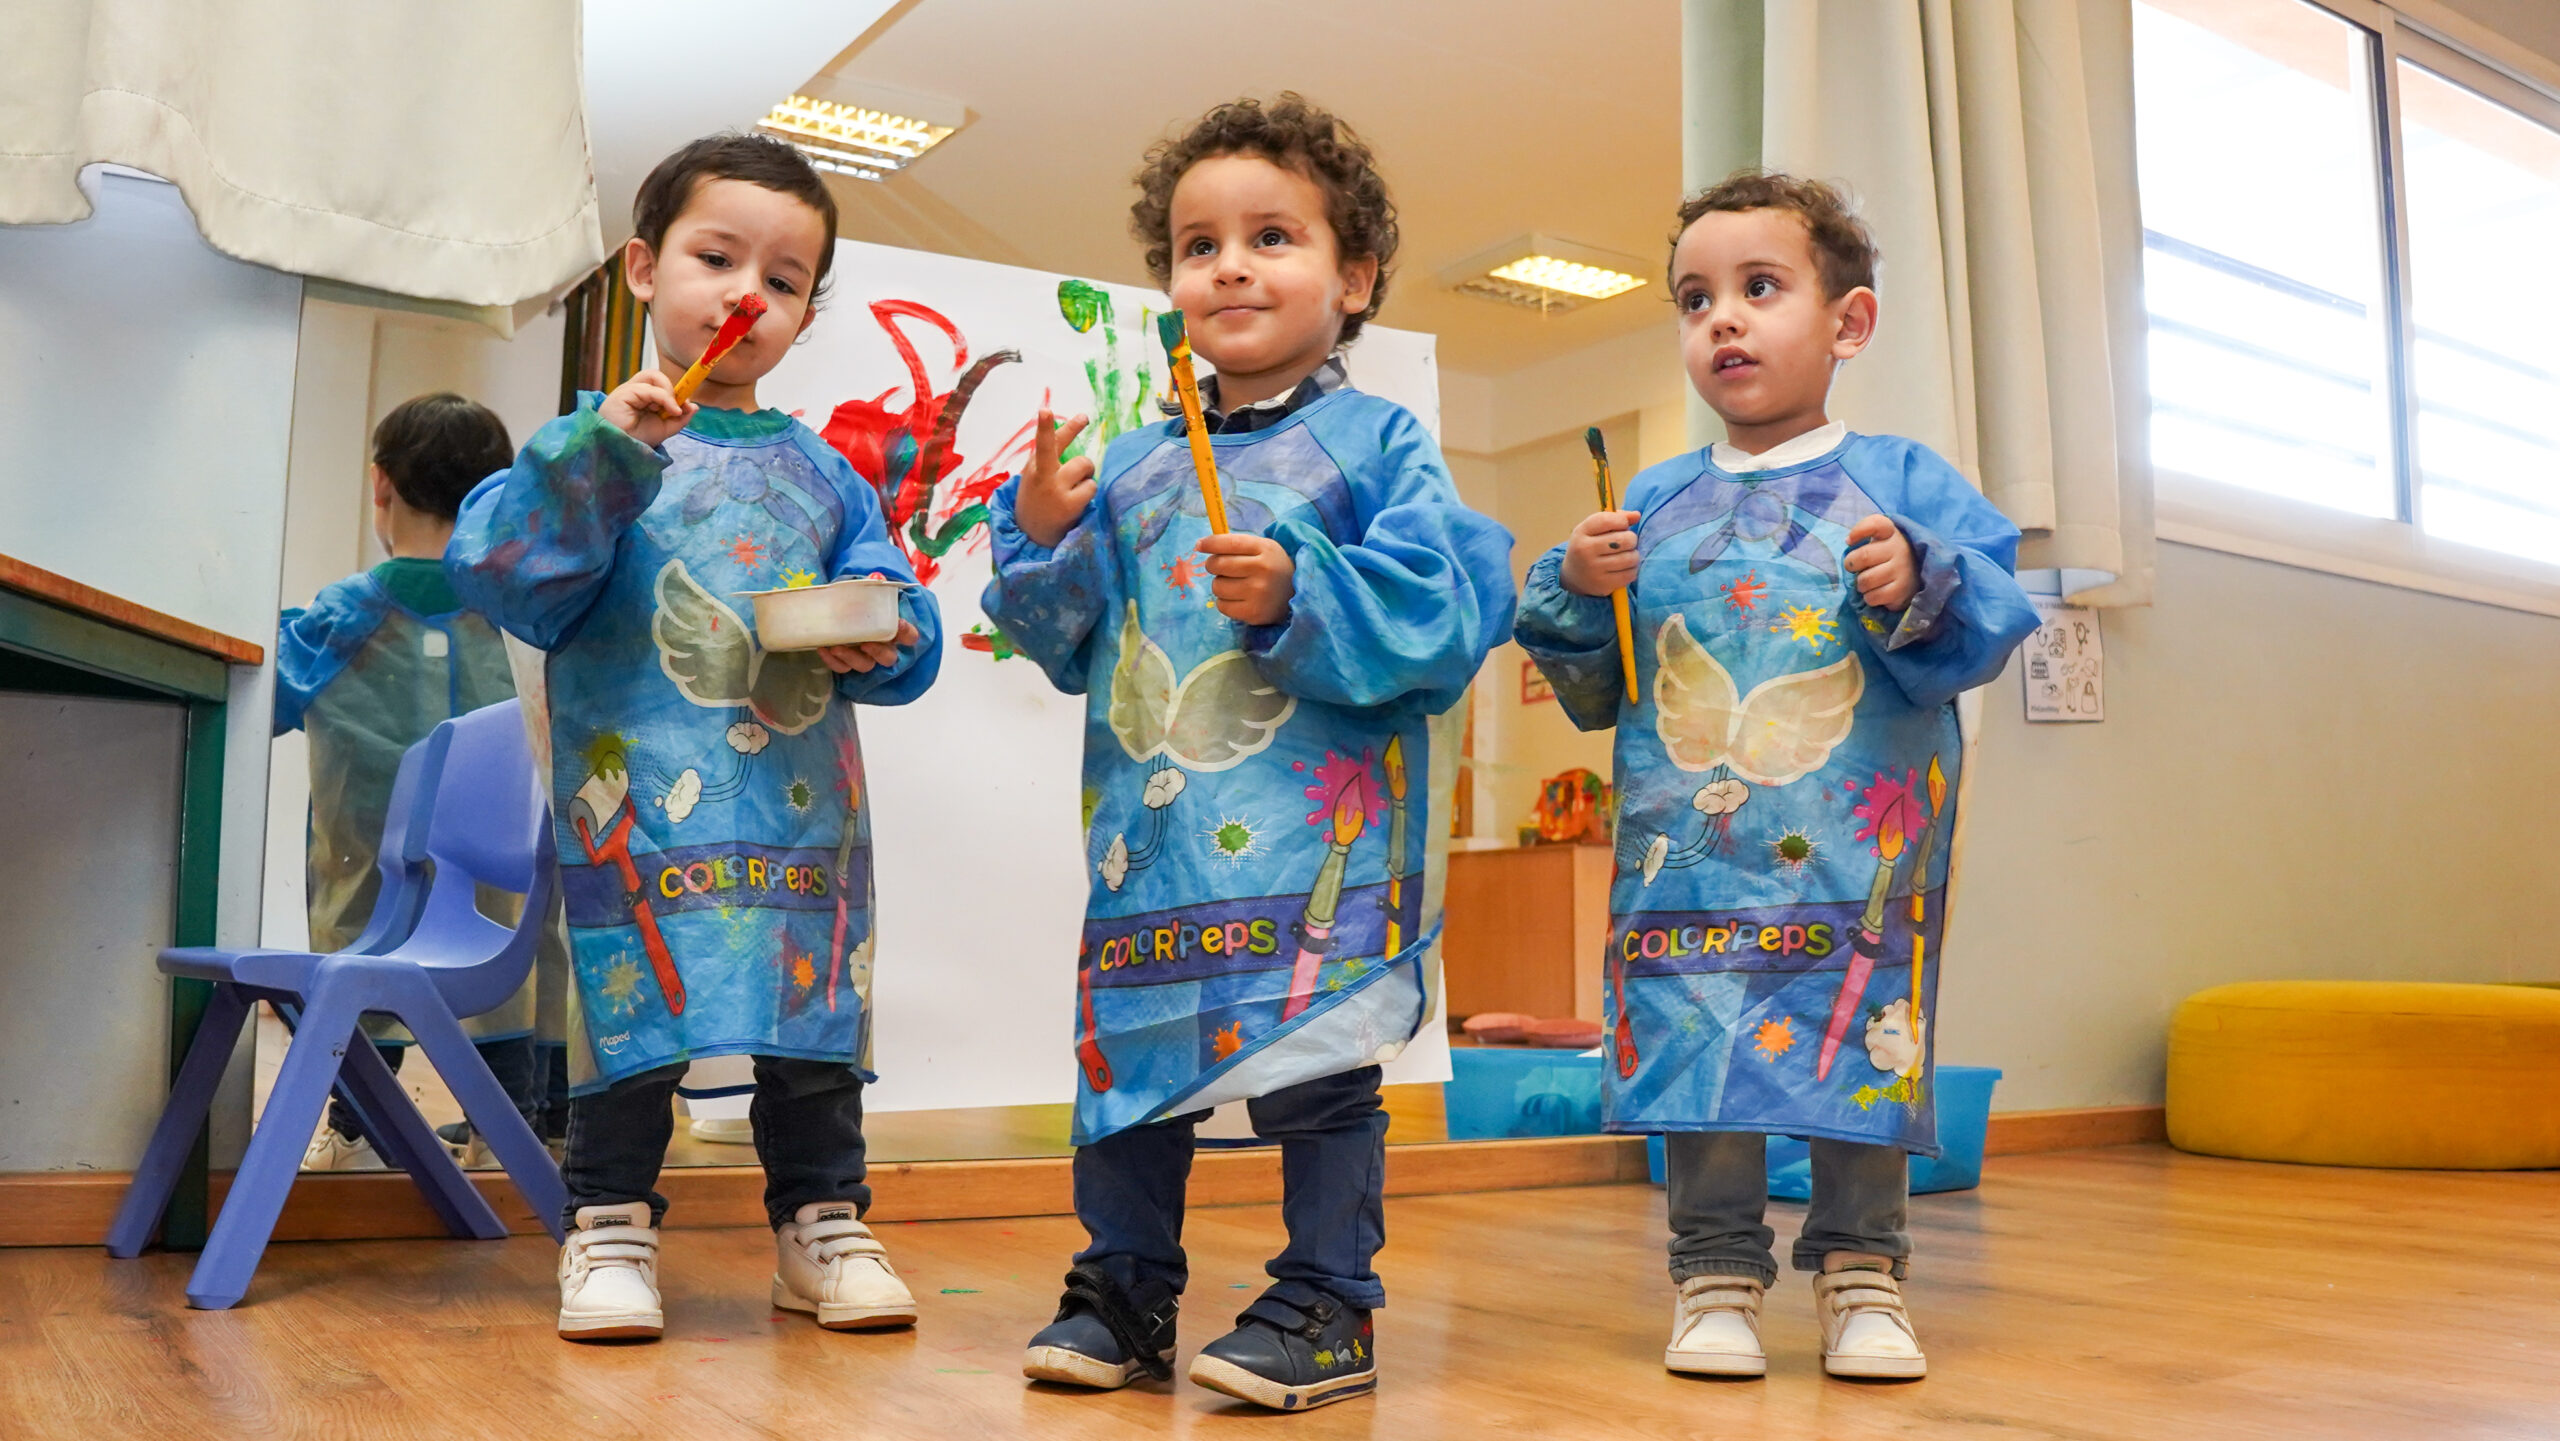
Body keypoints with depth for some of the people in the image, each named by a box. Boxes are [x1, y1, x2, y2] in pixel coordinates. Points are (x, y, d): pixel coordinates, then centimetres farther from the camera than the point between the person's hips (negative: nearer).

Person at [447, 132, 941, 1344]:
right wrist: (598, 455, -18)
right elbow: (500, 573, -9)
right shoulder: (601, 441, 4)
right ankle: (610, 1227, 15)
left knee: (815, 1008, 8)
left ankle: (823, 1223, 22)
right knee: (632, 998, -1)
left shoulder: (823, 474, 15)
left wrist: (882, 639, -9)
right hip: (643, 795, -3)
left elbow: (899, 611, 14)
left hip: (802, 800, 4)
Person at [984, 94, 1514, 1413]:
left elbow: (1442, 612, -10)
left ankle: (1327, 1305, 15)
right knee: (1123, 1056, 10)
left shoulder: (1378, 444, 1)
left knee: (1315, 1067, 0)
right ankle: (1122, 1294, 25)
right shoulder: (1130, 467, 14)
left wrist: (1299, 595, -20)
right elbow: (1071, 649, 15)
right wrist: (1040, 536, -1)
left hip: (1315, 824, -4)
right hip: (1147, 824, 5)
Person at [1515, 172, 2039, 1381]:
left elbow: (1990, 625, -1)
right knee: (1694, 1044, 2)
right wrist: (1576, 592, -4)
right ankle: (1716, 1276, 16)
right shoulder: (1655, 504, 12)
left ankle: (1861, 1274, 19)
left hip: (1855, 855, -2)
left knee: (1858, 1046, 3)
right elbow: (1594, 692, 13)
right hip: (1688, 852, 2)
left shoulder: (1902, 483, 6)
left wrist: (1918, 588, -20)